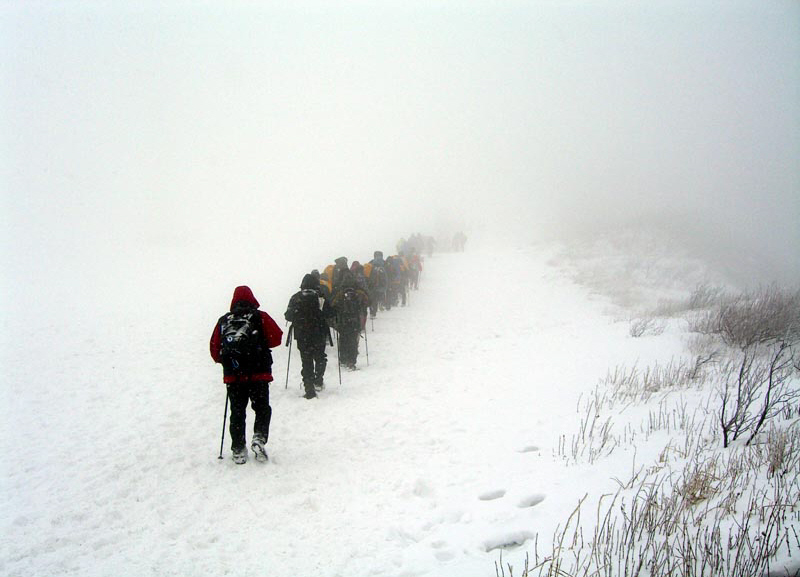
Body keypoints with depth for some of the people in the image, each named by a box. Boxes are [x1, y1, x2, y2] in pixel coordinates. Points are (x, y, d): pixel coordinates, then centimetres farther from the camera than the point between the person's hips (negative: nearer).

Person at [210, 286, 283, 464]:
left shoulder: (223, 320, 7)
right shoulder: (259, 317, 0)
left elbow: (214, 348, 7)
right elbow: (276, 337, -4)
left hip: (233, 376, 2)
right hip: (258, 374, -2)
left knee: (237, 412, 9)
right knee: (262, 408, 10)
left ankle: (238, 450, 9)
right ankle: (259, 438, -10)